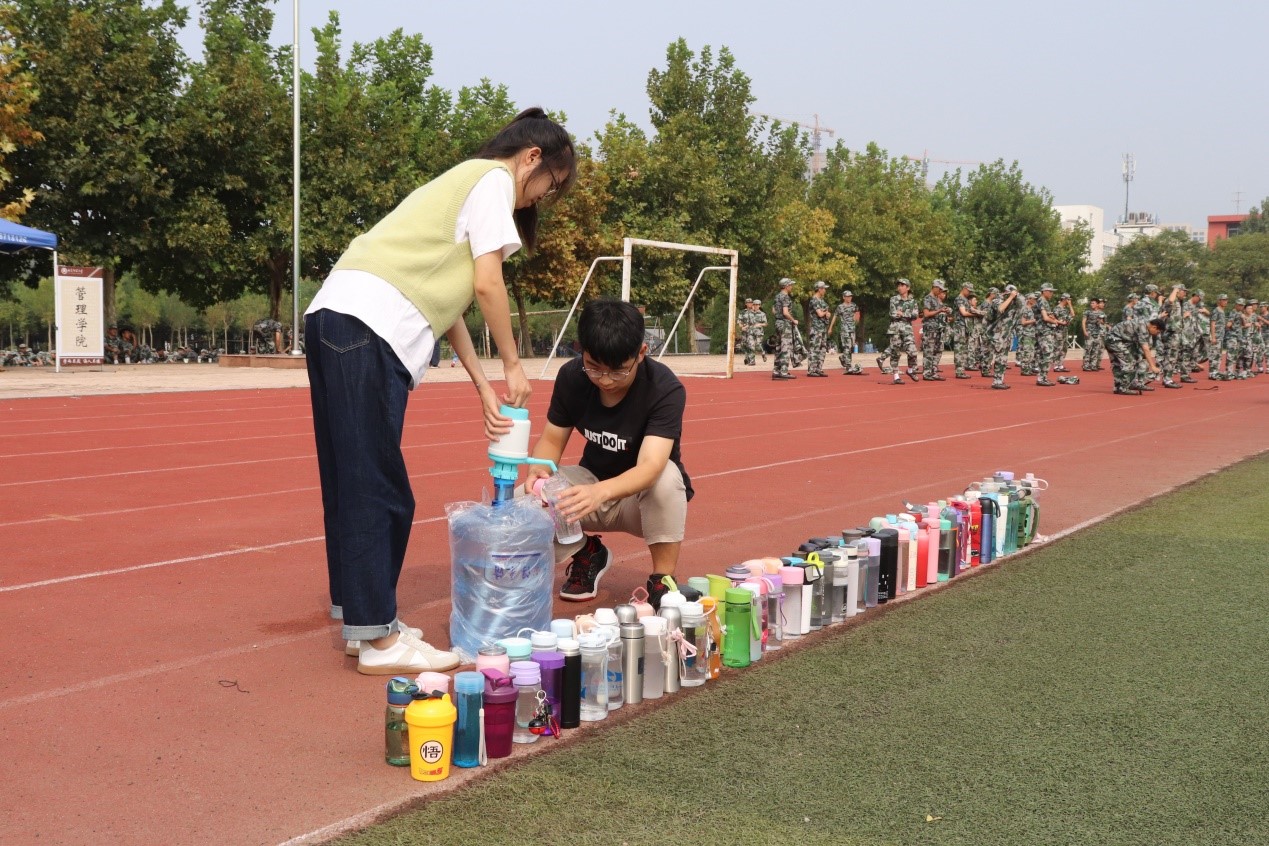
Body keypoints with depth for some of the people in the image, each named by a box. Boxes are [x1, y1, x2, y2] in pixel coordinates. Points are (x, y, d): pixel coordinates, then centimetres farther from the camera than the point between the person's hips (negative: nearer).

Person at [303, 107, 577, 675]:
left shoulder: (463, 182, 30)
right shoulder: (493, 179, 3)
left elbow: (446, 298, 24)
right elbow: (487, 285, -6)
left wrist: (483, 387, 19)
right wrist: (512, 363, 6)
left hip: (338, 323, 10)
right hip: (367, 328, -10)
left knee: (354, 484, 13)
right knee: (377, 489, -6)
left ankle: (359, 619, 20)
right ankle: (378, 639, -1)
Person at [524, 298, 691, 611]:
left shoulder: (666, 390, -29)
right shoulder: (572, 377, -14)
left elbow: (650, 467, -41)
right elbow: (552, 438, -7)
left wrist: (599, 492, -61)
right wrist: (538, 470, -32)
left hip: (644, 499, -4)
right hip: (592, 489, 4)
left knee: (667, 475, -38)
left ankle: (663, 582, -19)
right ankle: (587, 554, 8)